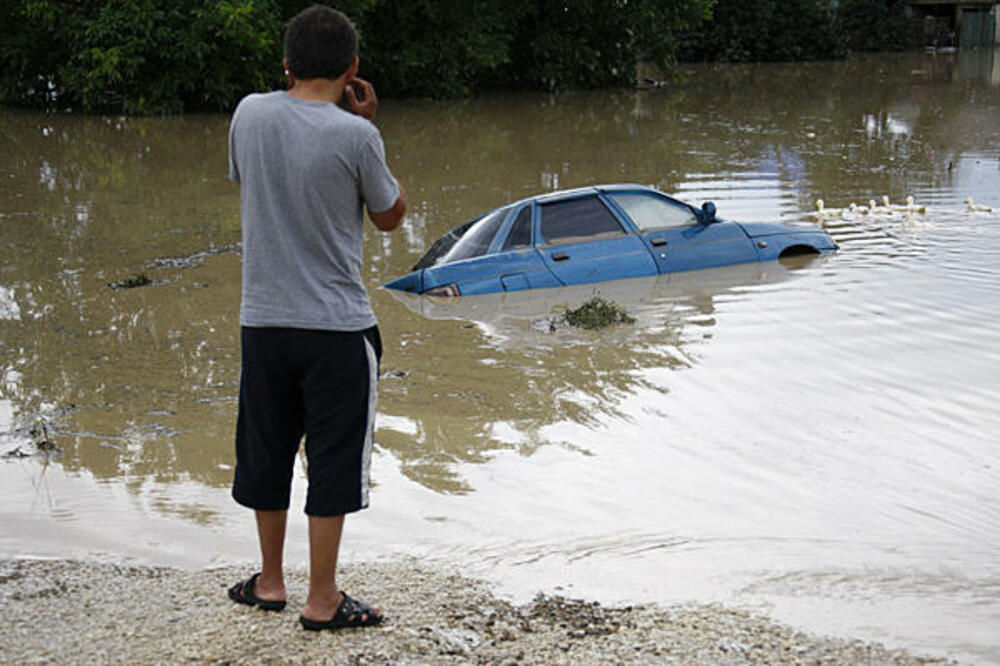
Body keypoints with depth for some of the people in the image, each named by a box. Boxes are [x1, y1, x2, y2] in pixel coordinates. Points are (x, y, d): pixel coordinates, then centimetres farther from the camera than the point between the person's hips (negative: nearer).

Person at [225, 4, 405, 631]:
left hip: (262, 320, 5)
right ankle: (323, 599, 13)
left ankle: (270, 580, 31)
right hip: (338, 328, -4)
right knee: (334, 462, 6)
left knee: (266, 454, 17)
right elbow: (391, 216, 1)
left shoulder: (250, 114, -2)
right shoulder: (354, 136, -14)